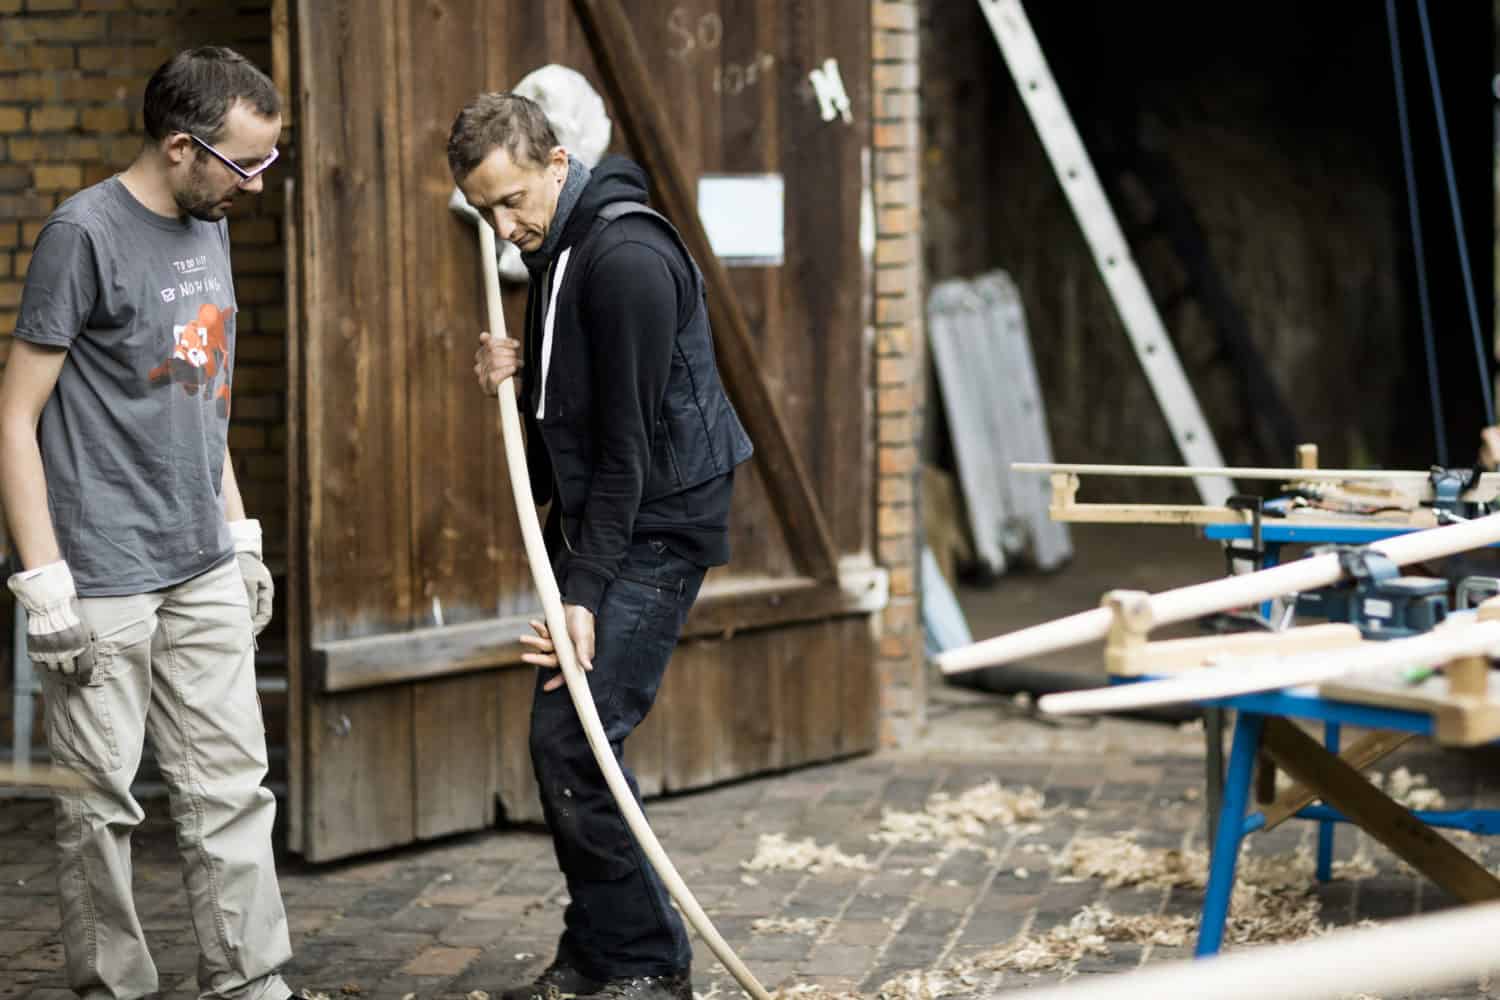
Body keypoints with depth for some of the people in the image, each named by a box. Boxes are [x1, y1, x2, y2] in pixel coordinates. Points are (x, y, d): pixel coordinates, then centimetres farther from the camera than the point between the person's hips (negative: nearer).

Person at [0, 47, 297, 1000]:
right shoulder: (85, 233, -11)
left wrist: (242, 537, 19)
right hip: (104, 584, -7)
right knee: (102, 803, 1)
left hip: (206, 573, 7)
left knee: (232, 789, 6)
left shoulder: (208, 228, 12)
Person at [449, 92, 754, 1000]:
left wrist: (586, 591, -23)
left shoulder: (627, 258, -21)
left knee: (573, 740, -13)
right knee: (562, 740, 9)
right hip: (594, 516, 10)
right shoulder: (557, 247, 10)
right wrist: (515, 373, -2)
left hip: (657, 527, -10)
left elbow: (629, 441, -22)